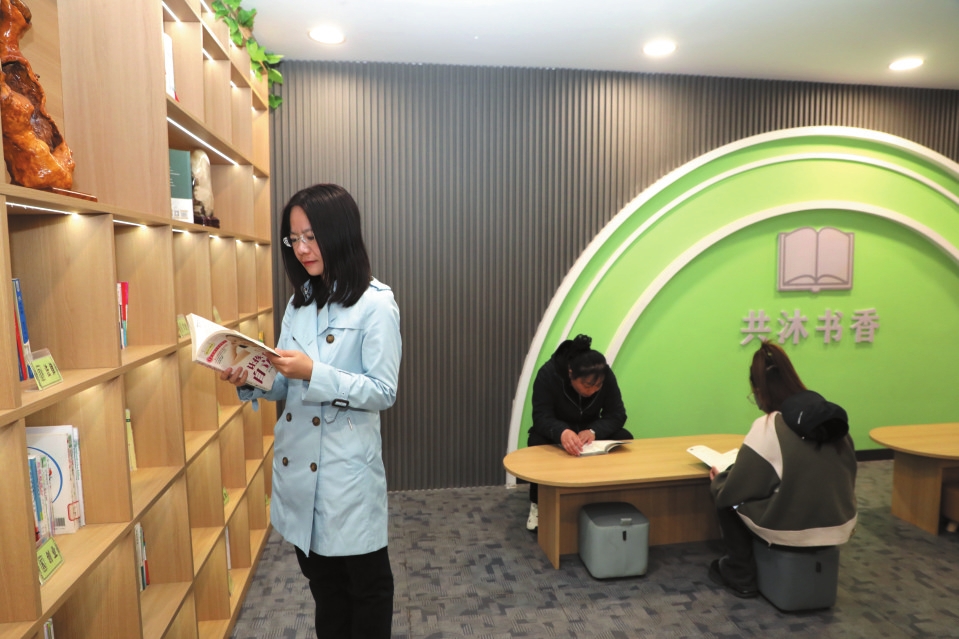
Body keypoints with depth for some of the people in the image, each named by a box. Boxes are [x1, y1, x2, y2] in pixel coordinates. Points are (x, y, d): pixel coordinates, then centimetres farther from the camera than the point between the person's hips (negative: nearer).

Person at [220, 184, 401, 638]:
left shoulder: (375, 304, -13)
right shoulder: (300, 301, 8)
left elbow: (383, 392, -16)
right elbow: (289, 385, 10)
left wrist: (314, 373, -25)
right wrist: (250, 381, -9)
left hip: (348, 465, -6)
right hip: (297, 461, 6)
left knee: (365, 580, 13)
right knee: (321, 576, 22)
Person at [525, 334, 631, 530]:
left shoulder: (606, 375, -20)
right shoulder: (548, 374, -30)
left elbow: (617, 414, -19)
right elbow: (541, 418, -34)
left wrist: (594, 431, -40)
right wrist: (562, 432, -57)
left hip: (590, 430, 3)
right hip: (555, 432, -3)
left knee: (625, 439, -24)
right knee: (537, 441, -36)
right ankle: (538, 504, -17)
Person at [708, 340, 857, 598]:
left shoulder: (768, 427, -20)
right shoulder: (833, 416, -3)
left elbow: (732, 493, -11)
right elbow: (846, 477, 11)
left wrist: (717, 481, 10)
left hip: (792, 531, -7)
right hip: (840, 526, 7)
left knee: (727, 497, 15)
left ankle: (740, 576, 23)